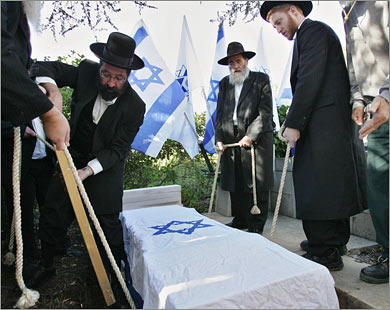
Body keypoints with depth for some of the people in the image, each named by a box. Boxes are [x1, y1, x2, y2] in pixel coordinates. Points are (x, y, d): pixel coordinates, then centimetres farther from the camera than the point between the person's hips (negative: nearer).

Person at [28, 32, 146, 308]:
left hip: (106, 168, -3)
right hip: (72, 159, 4)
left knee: (109, 225, -2)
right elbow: (43, 67, 0)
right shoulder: (86, 72, -10)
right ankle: (47, 265, 39)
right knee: (52, 218, 11)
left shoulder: (134, 106, -19)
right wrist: (50, 87, -24)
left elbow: (117, 150, -17)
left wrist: (88, 171, -29)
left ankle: (117, 281, 19)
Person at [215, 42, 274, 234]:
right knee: (234, 185, 8)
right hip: (231, 141, 4)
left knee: (256, 185, -3)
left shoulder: (261, 80, 4)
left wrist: (250, 136, -15)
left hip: (256, 139, -4)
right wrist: (218, 139, 1)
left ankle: (256, 226, 9)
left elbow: (265, 112, -5)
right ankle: (240, 220, 24)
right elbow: (220, 113, 13)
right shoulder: (224, 84, 17)